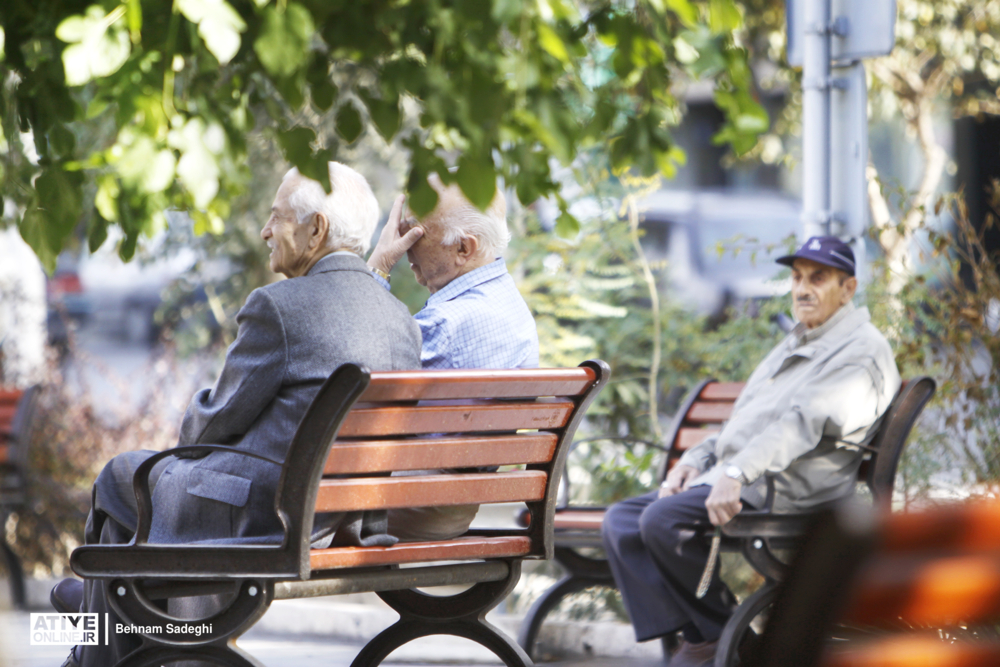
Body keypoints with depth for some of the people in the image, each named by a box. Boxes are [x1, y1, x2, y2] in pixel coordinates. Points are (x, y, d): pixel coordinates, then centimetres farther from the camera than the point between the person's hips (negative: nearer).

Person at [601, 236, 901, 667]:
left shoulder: (861, 349, -6)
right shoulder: (793, 348, 27)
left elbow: (805, 422, -21)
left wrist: (736, 474, -32)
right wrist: (693, 462, 9)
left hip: (785, 489, -10)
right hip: (730, 480, 10)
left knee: (664, 519, -29)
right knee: (622, 521, -5)